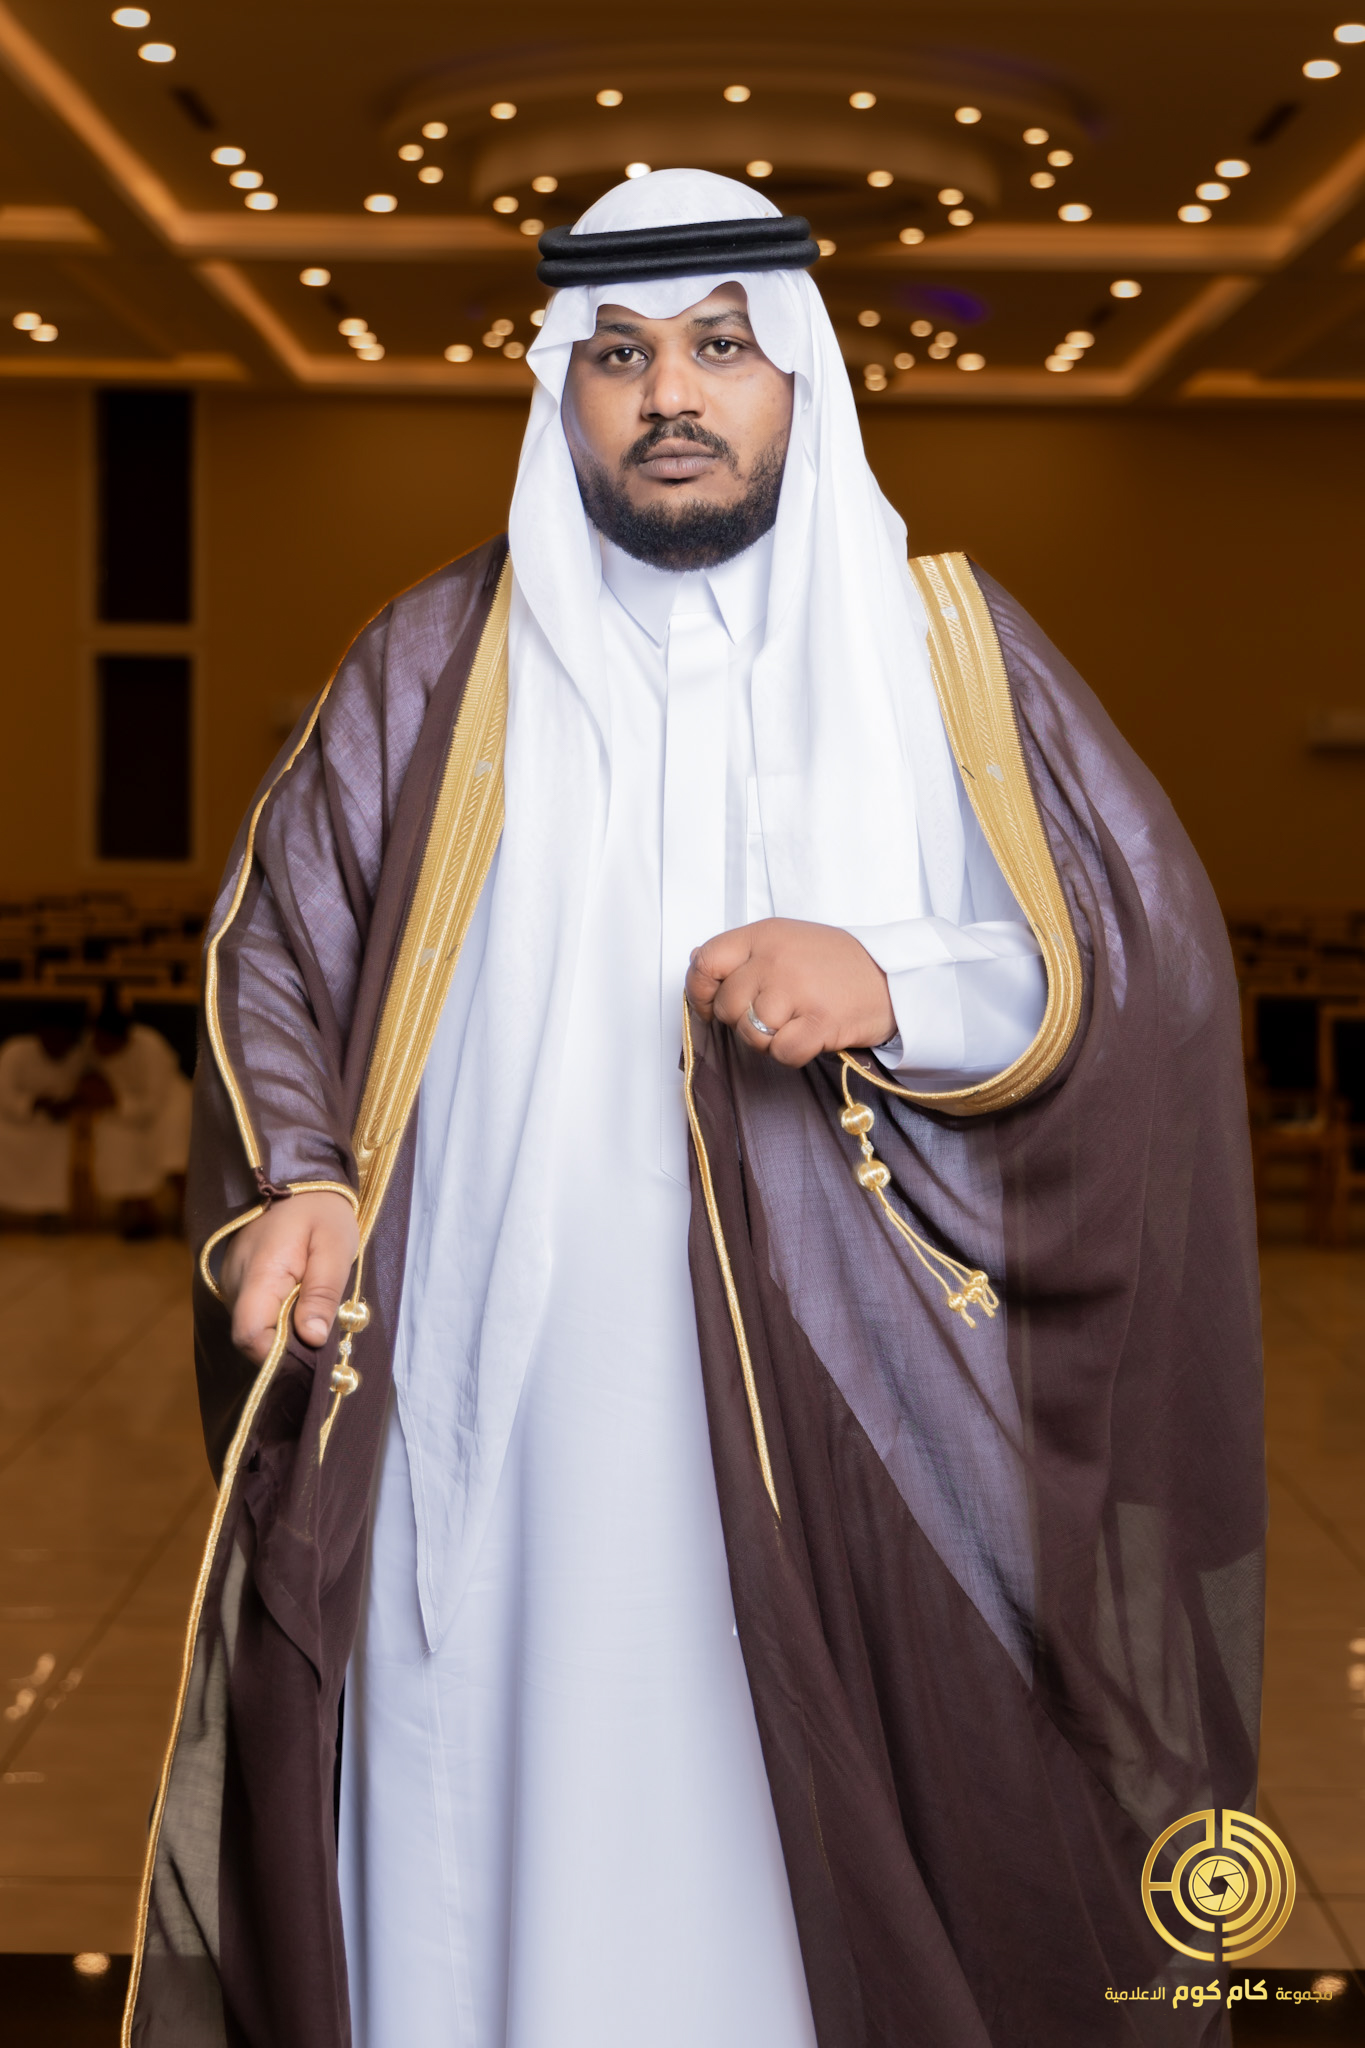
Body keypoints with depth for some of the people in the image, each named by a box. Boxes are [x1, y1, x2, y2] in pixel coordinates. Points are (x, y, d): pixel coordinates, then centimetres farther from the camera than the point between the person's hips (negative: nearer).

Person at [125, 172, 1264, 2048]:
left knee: (859, 1864, 2)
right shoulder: (441, 666, 10)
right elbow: (277, 947, 11)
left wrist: (903, 989, -15)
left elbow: (1156, 965, 3)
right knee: (520, 1859, 4)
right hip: (506, 1445, 1)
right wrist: (288, 1184, -8)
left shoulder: (951, 649, 8)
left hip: (861, 1436, 0)